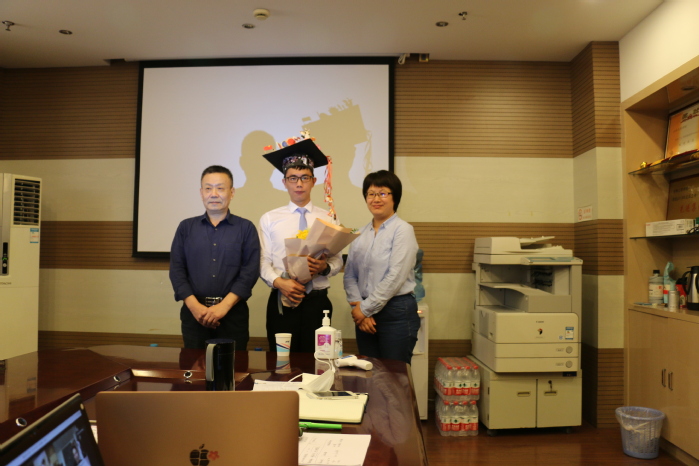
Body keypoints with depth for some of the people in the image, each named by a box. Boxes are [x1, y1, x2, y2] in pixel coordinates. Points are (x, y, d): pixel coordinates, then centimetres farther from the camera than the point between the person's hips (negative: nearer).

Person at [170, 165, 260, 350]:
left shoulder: (246, 228, 4)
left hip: (233, 312, -1)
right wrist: (194, 305, -9)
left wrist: (224, 305, -13)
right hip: (194, 312, 1)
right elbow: (176, 269, 3)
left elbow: (250, 271, -4)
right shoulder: (186, 227, 9)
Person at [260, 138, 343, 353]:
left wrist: (325, 267, -19)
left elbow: (338, 261, 2)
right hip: (281, 301, 0)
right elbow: (264, 262, 0)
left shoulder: (328, 219, 5)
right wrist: (279, 282, -18)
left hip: (317, 301, 0)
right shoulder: (269, 219, 5)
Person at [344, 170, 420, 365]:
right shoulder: (360, 234, 10)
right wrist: (358, 307, -7)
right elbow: (350, 277, 7)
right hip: (366, 315, 5)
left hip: (396, 313, -5)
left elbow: (395, 278, -15)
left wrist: (365, 309, -10)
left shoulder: (403, 230, -8)